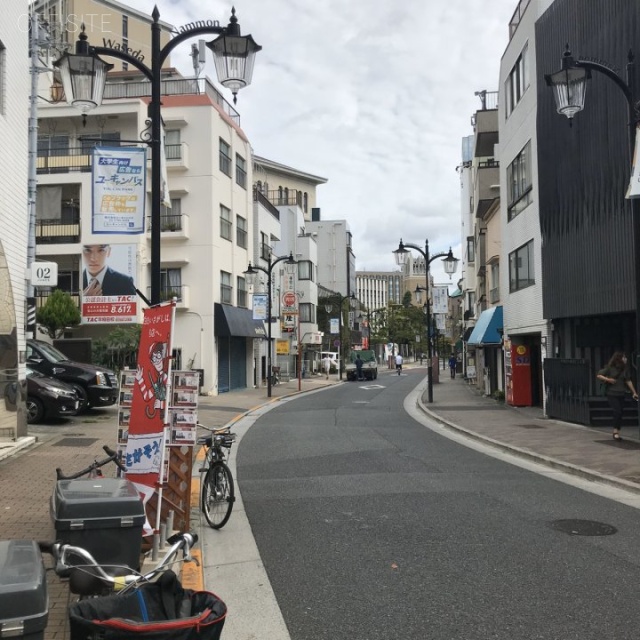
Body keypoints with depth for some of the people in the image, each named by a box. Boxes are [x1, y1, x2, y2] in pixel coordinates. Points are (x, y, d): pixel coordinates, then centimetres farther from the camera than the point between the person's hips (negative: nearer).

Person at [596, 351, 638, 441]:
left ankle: (617, 433, 13)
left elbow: (628, 381, 9)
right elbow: (598, 375, -3)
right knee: (617, 411, -13)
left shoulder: (625, 369, 6)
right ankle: (615, 431, -2)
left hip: (621, 394, 5)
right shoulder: (610, 368, -7)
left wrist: (634, 392, 7)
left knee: (620, 414, 5)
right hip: (612, 394, -5)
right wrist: (607, 379, -17)